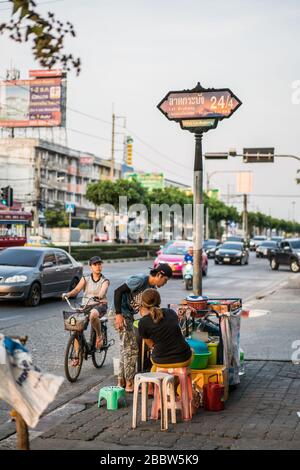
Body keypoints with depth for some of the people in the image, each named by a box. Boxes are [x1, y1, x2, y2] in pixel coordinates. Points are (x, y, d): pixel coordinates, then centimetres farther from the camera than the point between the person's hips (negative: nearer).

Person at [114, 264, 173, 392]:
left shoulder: (152, 288, 9)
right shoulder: (140, 280, -19)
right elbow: (118, 291, -23)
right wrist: (119, 314, -26)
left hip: (128, 315, 10)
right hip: (120, 314, -10)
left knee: (126, 348, 15)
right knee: (131, 348, -7)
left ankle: (121, 381, 25)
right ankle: (129, 384, 0)